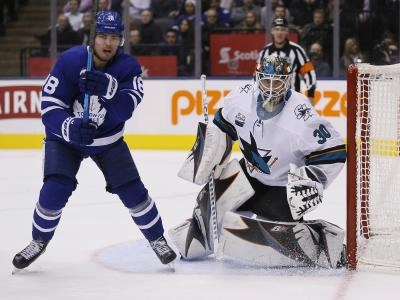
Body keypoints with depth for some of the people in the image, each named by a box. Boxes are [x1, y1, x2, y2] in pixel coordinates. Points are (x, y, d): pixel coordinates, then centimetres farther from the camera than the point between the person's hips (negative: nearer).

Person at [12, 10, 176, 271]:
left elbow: (125, 110, -32)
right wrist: (71, 128, -43)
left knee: (132, 190, -6)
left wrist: (108, 88, -51)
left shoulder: (129, 66, -18)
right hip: (66, 136, -2)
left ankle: (157, 238, 17)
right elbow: (50, 109, -25)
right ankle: (39, 241, 8)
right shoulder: (70, 61, -24)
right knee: (55, 190, -17)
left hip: (108, 140, 2)